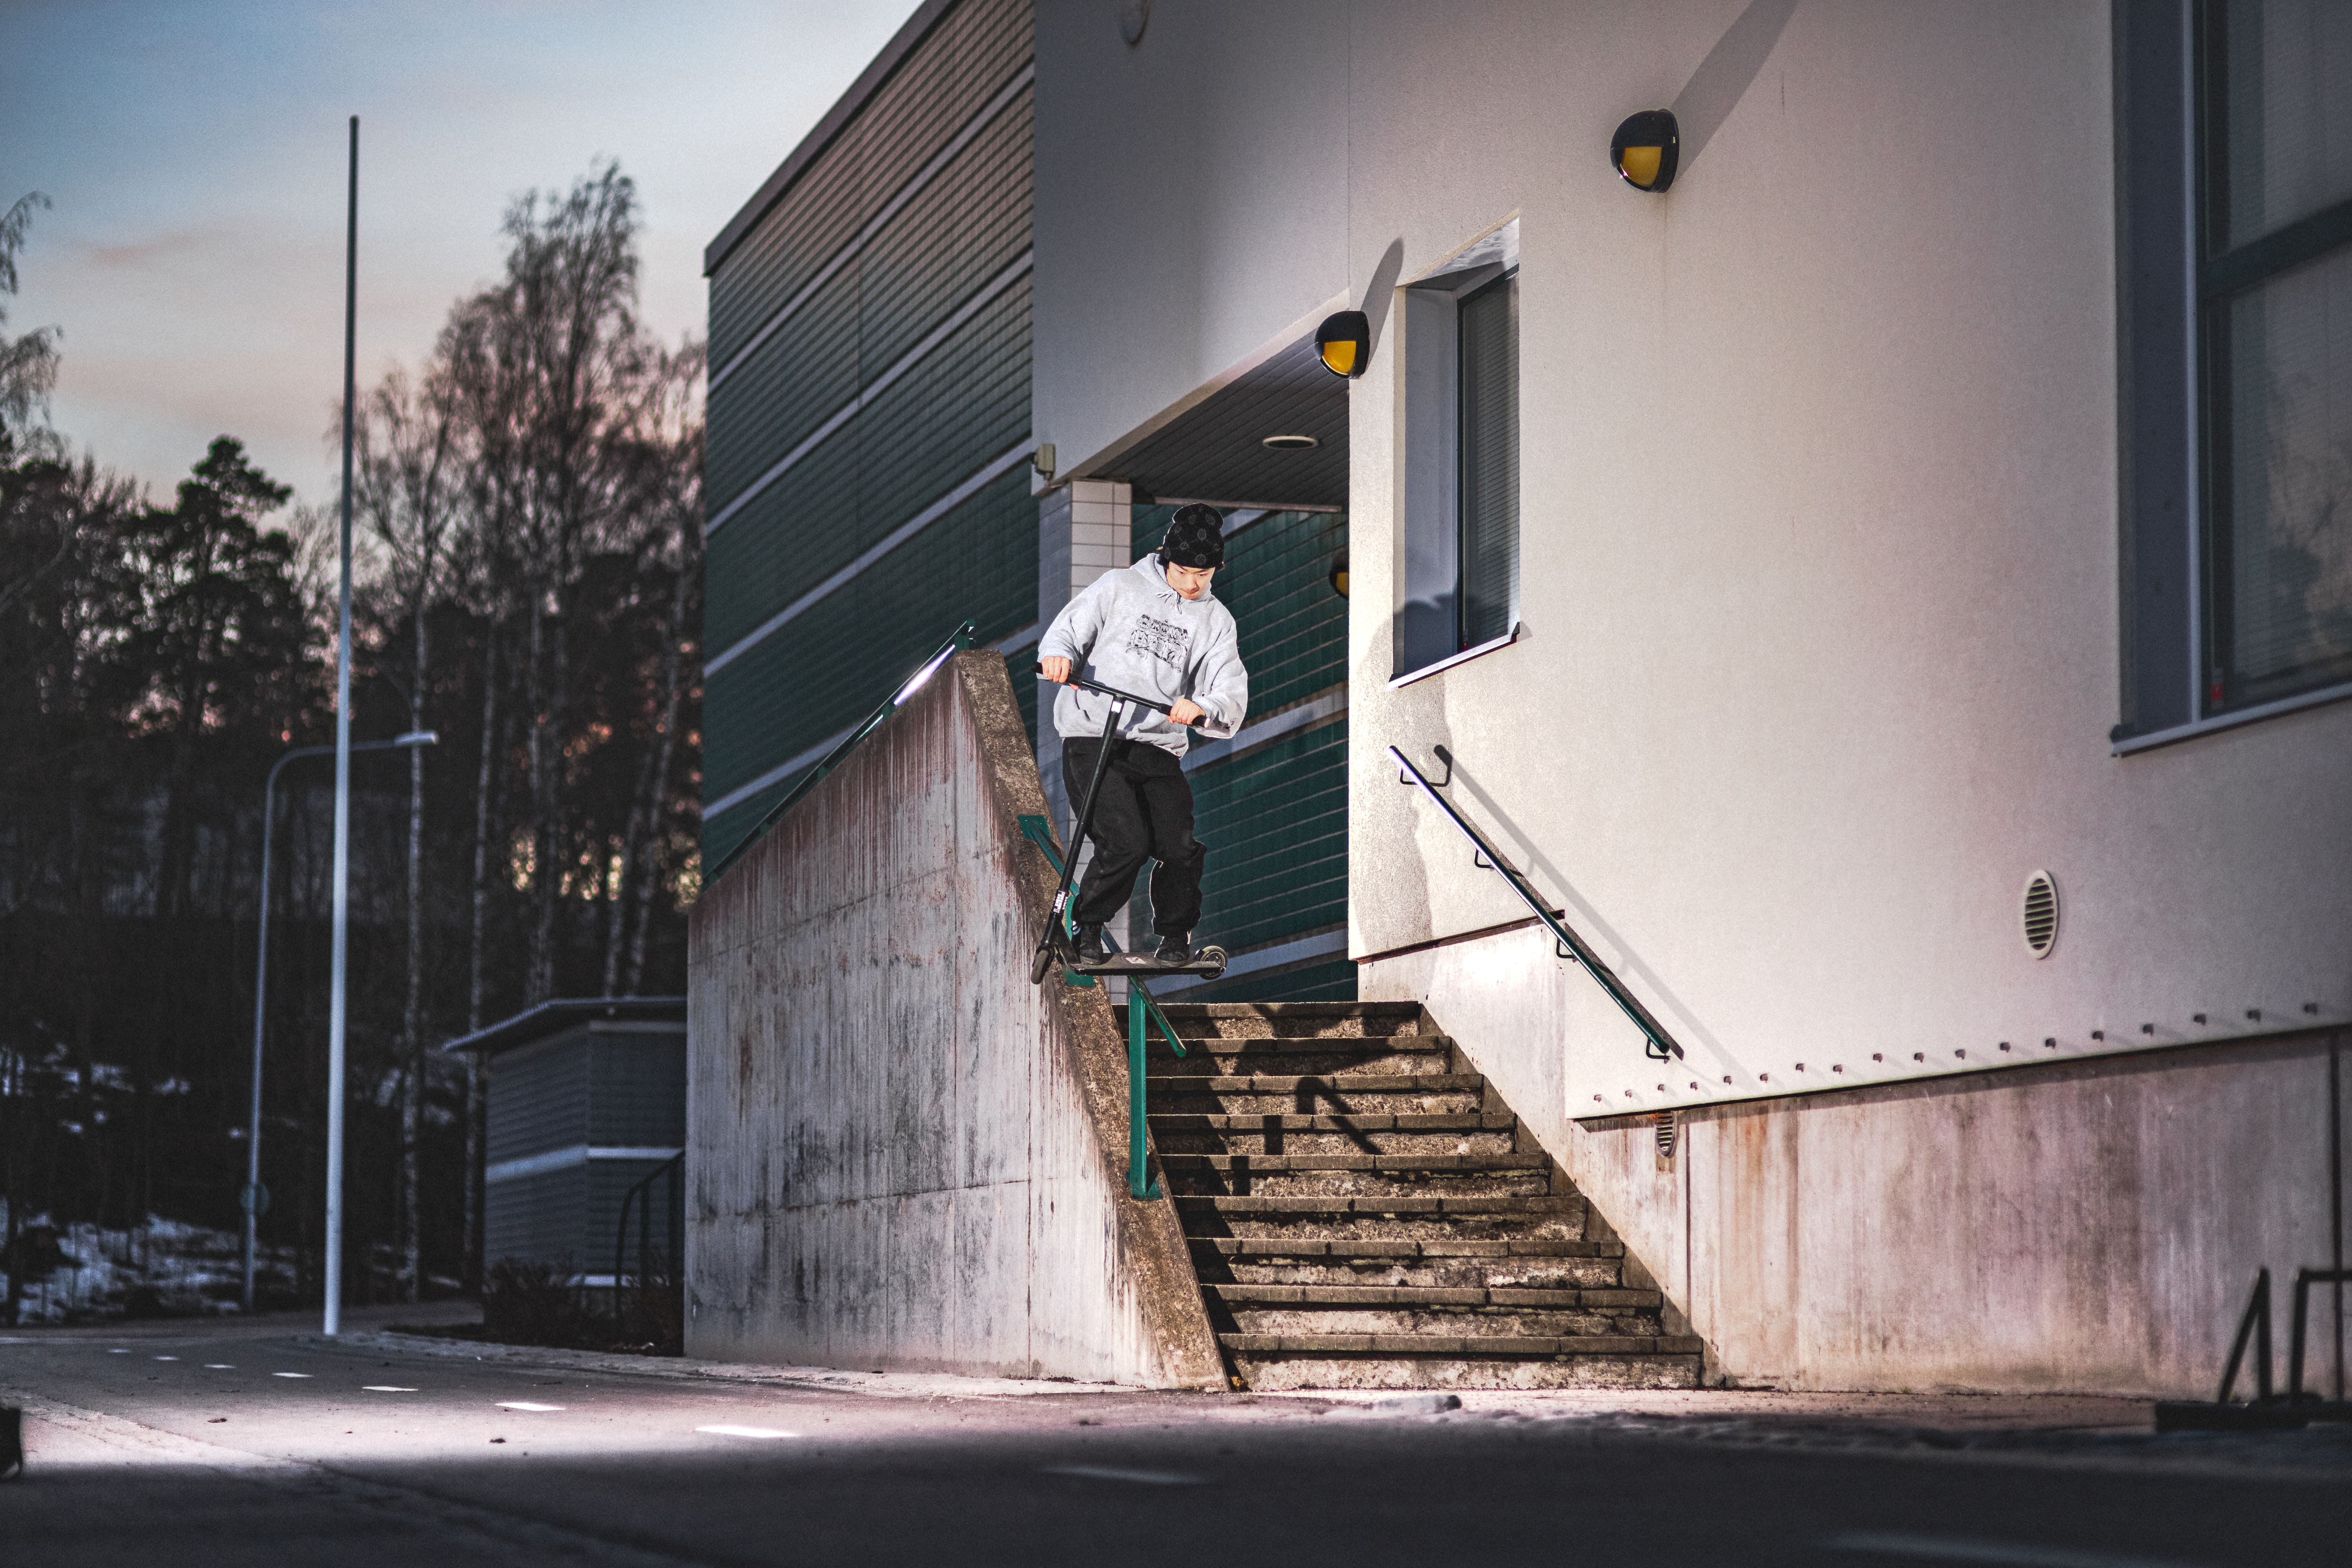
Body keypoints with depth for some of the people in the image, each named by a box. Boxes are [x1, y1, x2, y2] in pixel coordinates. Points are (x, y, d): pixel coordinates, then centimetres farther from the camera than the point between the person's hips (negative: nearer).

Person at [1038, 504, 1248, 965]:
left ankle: (1175, 936, 16)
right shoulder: (1119, 588, 7)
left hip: (1160, 751, 3)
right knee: (1126, 843, -19)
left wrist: (1202, 707, -20)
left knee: (1182, 849, -12)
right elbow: (1068, 630, 8)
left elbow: (1232, 694, 3)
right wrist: (1058, 654, -17)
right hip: (1093, 740, -3)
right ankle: (1088, 929, 5)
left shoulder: (1217, 621, 13)